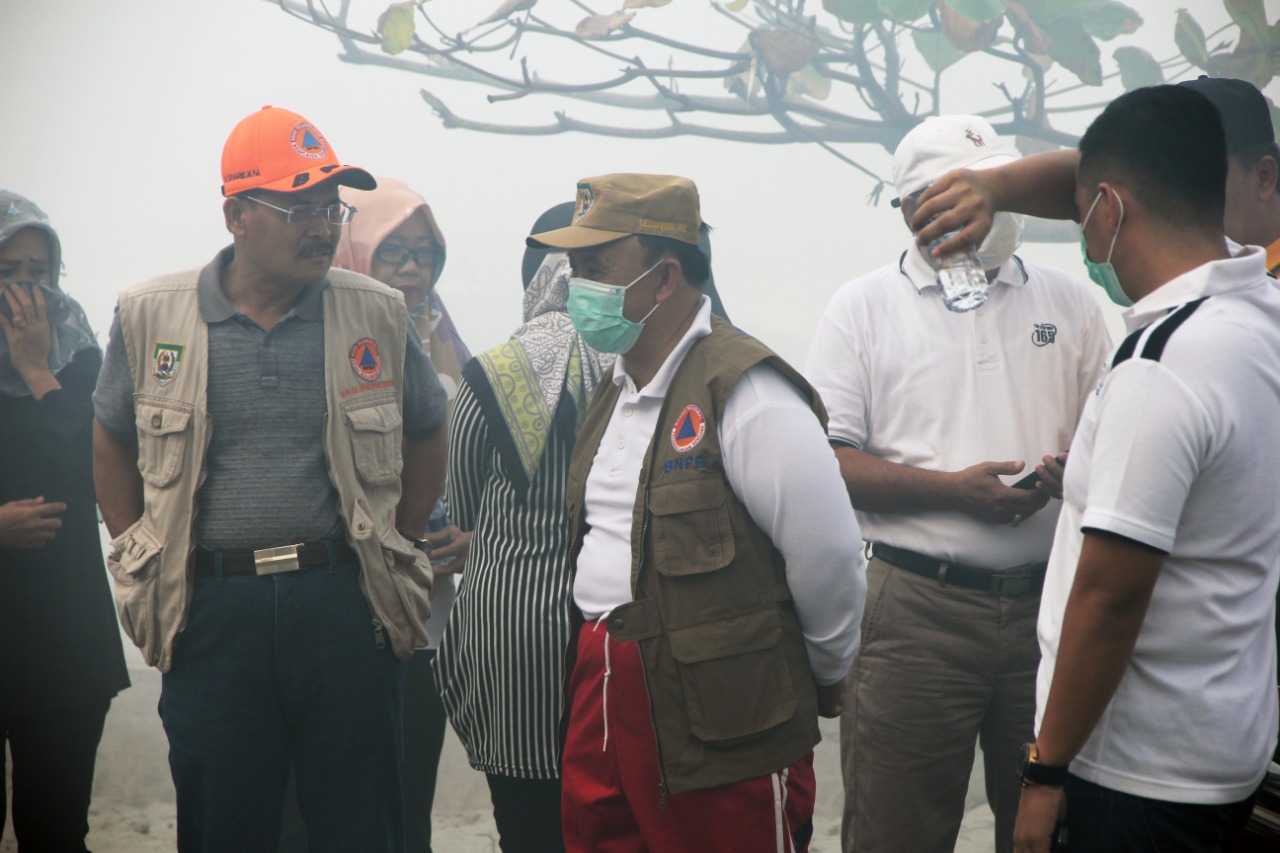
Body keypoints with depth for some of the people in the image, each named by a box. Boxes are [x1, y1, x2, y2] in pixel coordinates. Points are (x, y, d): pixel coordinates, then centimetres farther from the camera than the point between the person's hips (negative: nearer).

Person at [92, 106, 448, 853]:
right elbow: (113, 442, 14)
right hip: (211, 610, 0)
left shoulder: (379, 315, 2)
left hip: (343, 602, 0)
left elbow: (427, 436, 14)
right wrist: (139, 562, 7)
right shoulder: (151, 316, 1)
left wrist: (392, 552, 7)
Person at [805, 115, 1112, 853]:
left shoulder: (1069, 302, 11)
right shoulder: (863, 308, 2)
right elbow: (825, 462, -5)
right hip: (917, 606, -3)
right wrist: (952, 488, -15)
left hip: (1050, 598, 3)